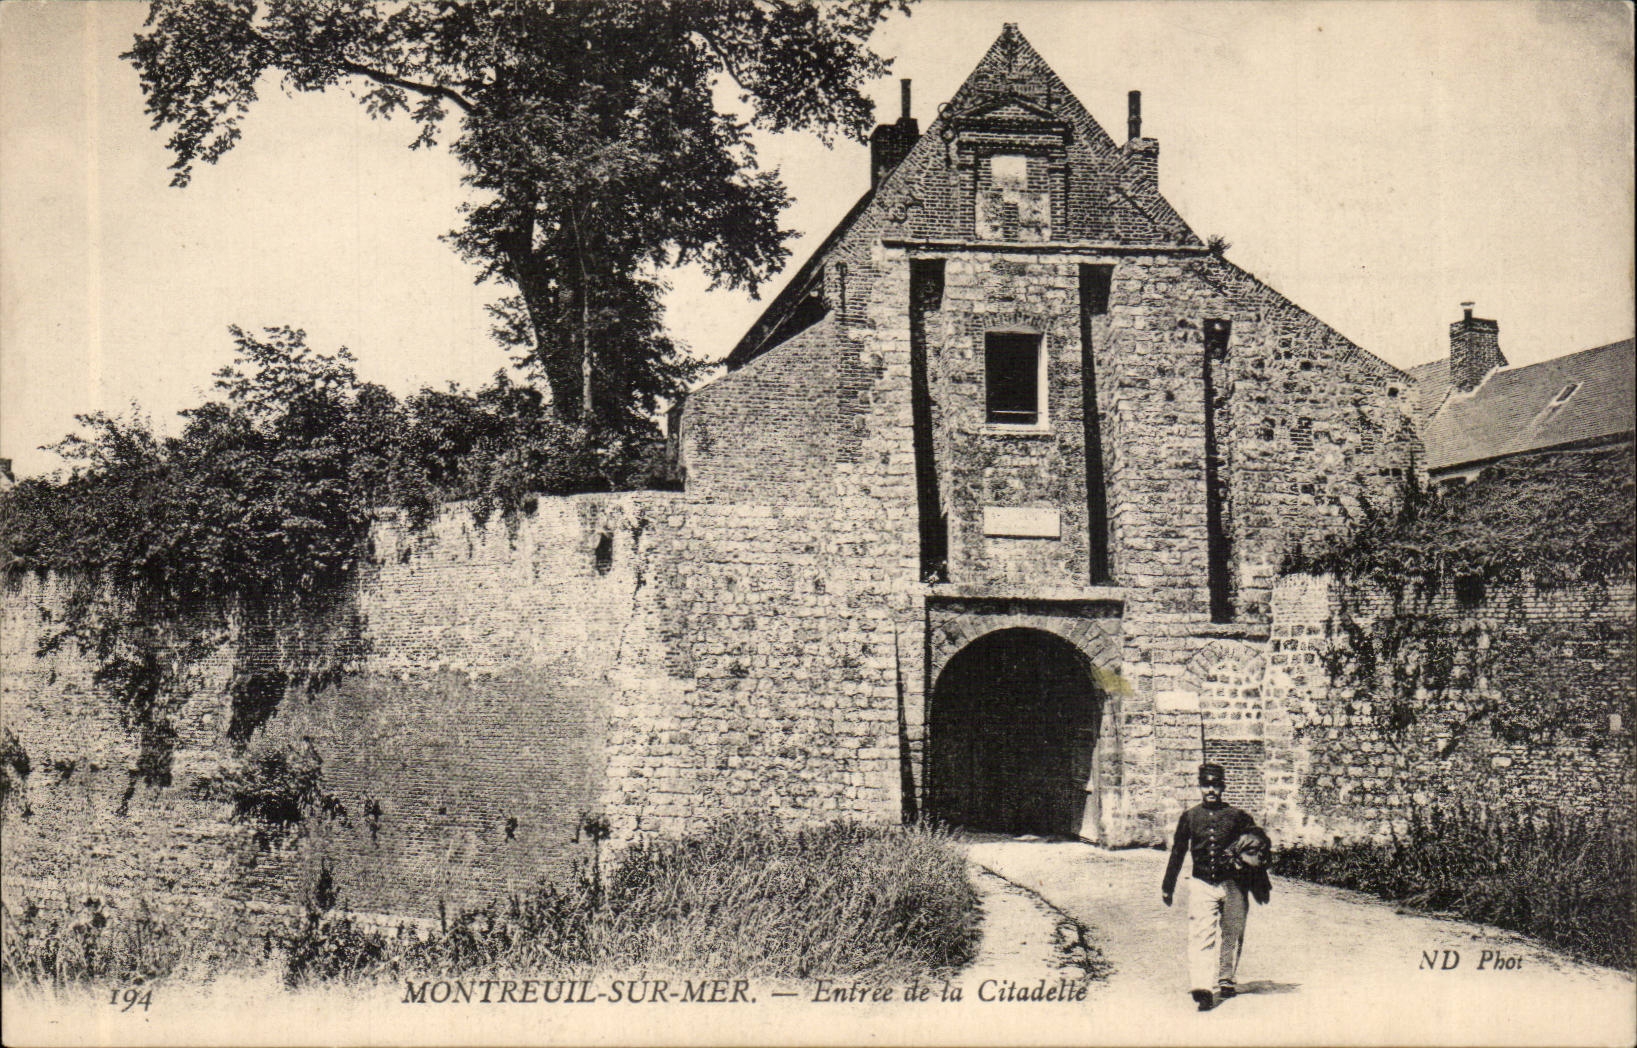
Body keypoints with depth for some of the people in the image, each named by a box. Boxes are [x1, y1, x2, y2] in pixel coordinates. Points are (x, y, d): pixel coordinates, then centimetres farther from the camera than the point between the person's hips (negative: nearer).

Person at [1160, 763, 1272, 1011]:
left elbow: (1259, 843, 10)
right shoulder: (1189, 817, 6)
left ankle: (1226, 980, 30)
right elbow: (1177, 852, 13)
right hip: (1202, 884, -1)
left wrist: (1259, 883, 4)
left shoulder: (1236, 816, 2)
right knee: (1201, 935, -14)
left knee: (1232, 934, 11)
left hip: (1232, 884, 1)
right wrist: (1167, 886, 15)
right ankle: (1201, 988, -21)